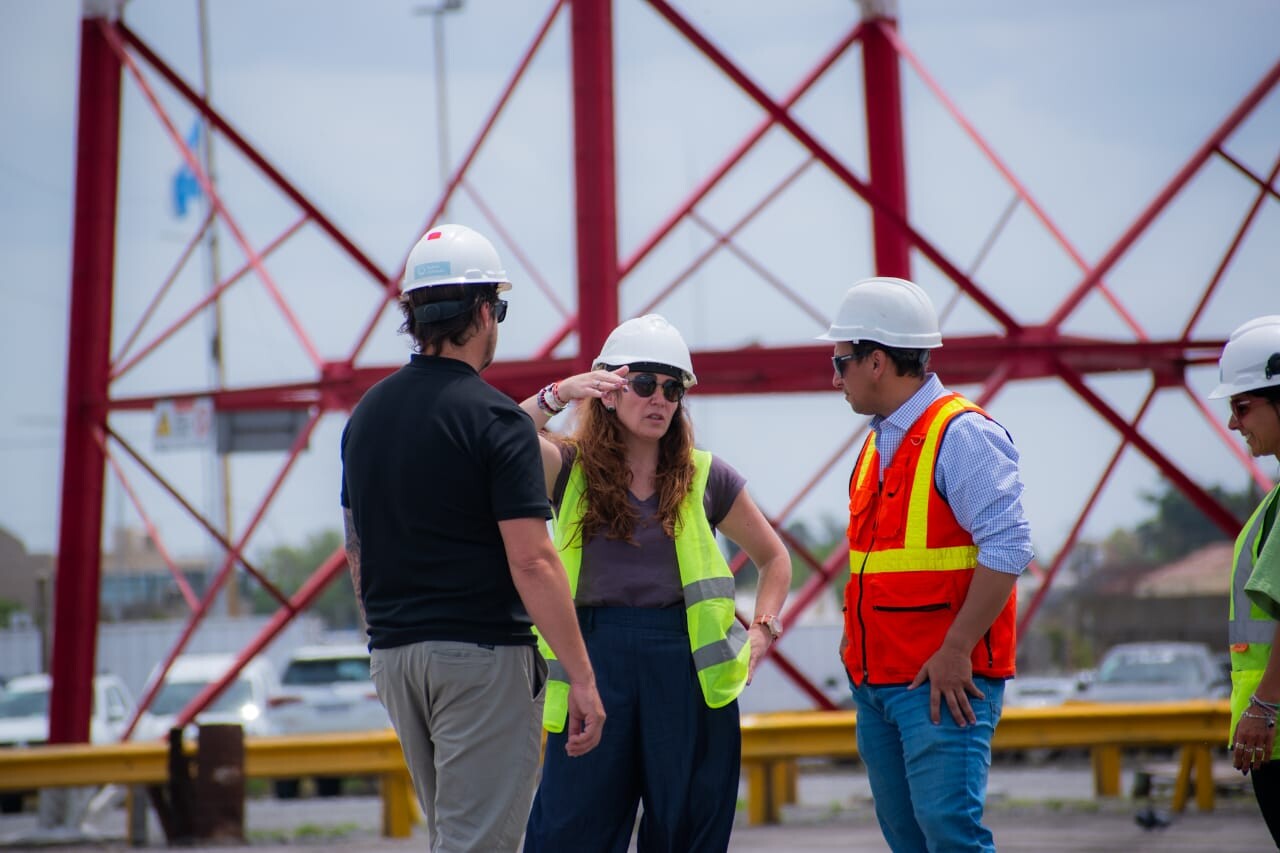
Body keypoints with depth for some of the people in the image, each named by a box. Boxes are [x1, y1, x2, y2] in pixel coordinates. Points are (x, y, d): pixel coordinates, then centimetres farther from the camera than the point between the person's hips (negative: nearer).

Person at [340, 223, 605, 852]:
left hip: (393, 655, 7)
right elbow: (532, 562, -17)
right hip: (482, 655, -7)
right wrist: (581, 678, -15)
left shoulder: (367, 414, 10)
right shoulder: (492, 417, -13)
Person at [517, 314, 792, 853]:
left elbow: (774, 557, 20)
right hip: (595, 661, -1)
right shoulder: (572, 470, 6)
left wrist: (762, 631, 7)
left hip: (687, 667, 1)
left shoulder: (704, 477, 9)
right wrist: (557, 396, -26)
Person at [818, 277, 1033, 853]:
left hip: (943, 681, -9)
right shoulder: (879, 443, 17)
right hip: (876, 679, 9)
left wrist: (953, 653, -21)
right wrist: (855, 630, 12)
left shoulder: (962, 435, -11)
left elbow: (1007, 549, -19)